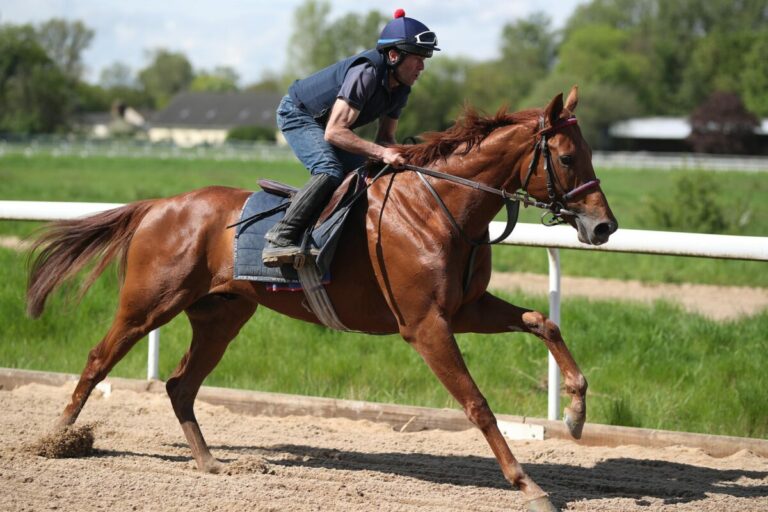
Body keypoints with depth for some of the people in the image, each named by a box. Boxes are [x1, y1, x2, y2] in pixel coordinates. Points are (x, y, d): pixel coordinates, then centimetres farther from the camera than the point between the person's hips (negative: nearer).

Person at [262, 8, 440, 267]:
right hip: (297, 114, -10)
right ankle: (279, 239, -34)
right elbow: (334, 132, -38)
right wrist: (381, 152, -42)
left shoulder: (400, 87, -6)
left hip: (323, 123, 10)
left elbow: (385, 137, 3)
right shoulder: (366, 73, -33)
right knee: (330, 171, -30)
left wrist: (393, 155, -21)